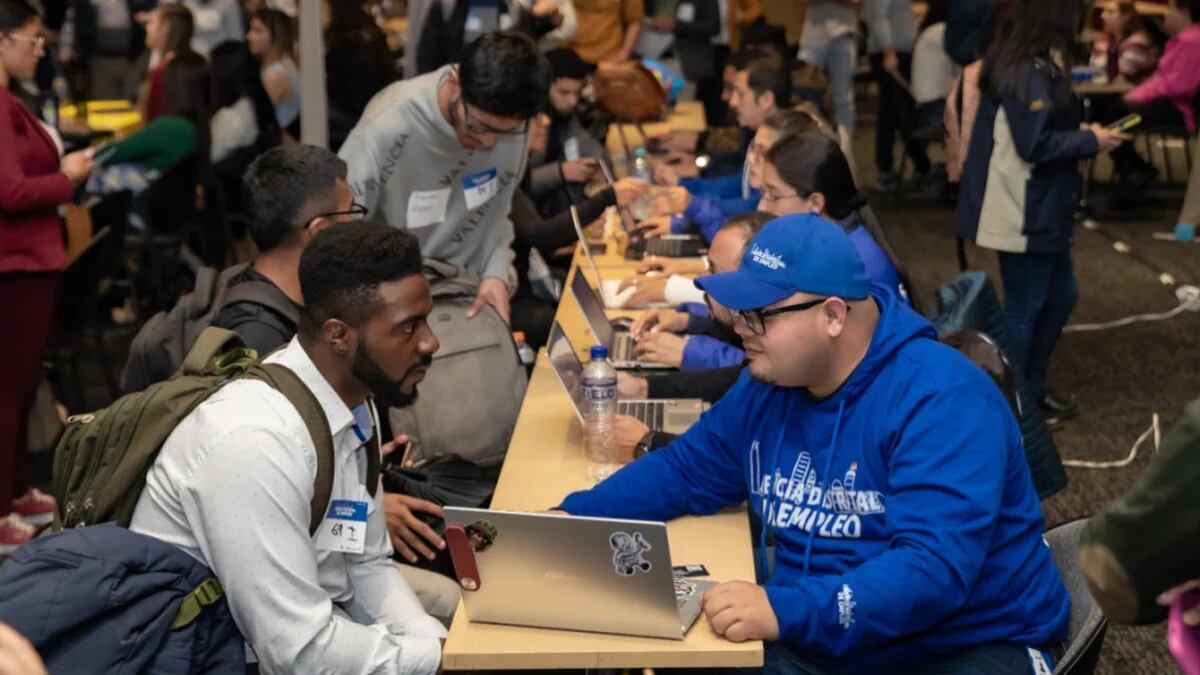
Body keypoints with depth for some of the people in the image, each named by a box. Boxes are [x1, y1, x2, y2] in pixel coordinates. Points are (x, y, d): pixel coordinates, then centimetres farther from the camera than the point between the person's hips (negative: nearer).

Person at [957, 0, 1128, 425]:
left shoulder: (1029, 64, 11)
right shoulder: (1029, 72, -21)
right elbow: (1034, 145, -24)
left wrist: (1084, 136, 5)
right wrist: (1091, 141, -13)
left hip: (1040, 209, 10)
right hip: (1024, 213, -10)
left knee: (1060, 296, 19)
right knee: (1024, 308, 2)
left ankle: (1031, 389, 30)